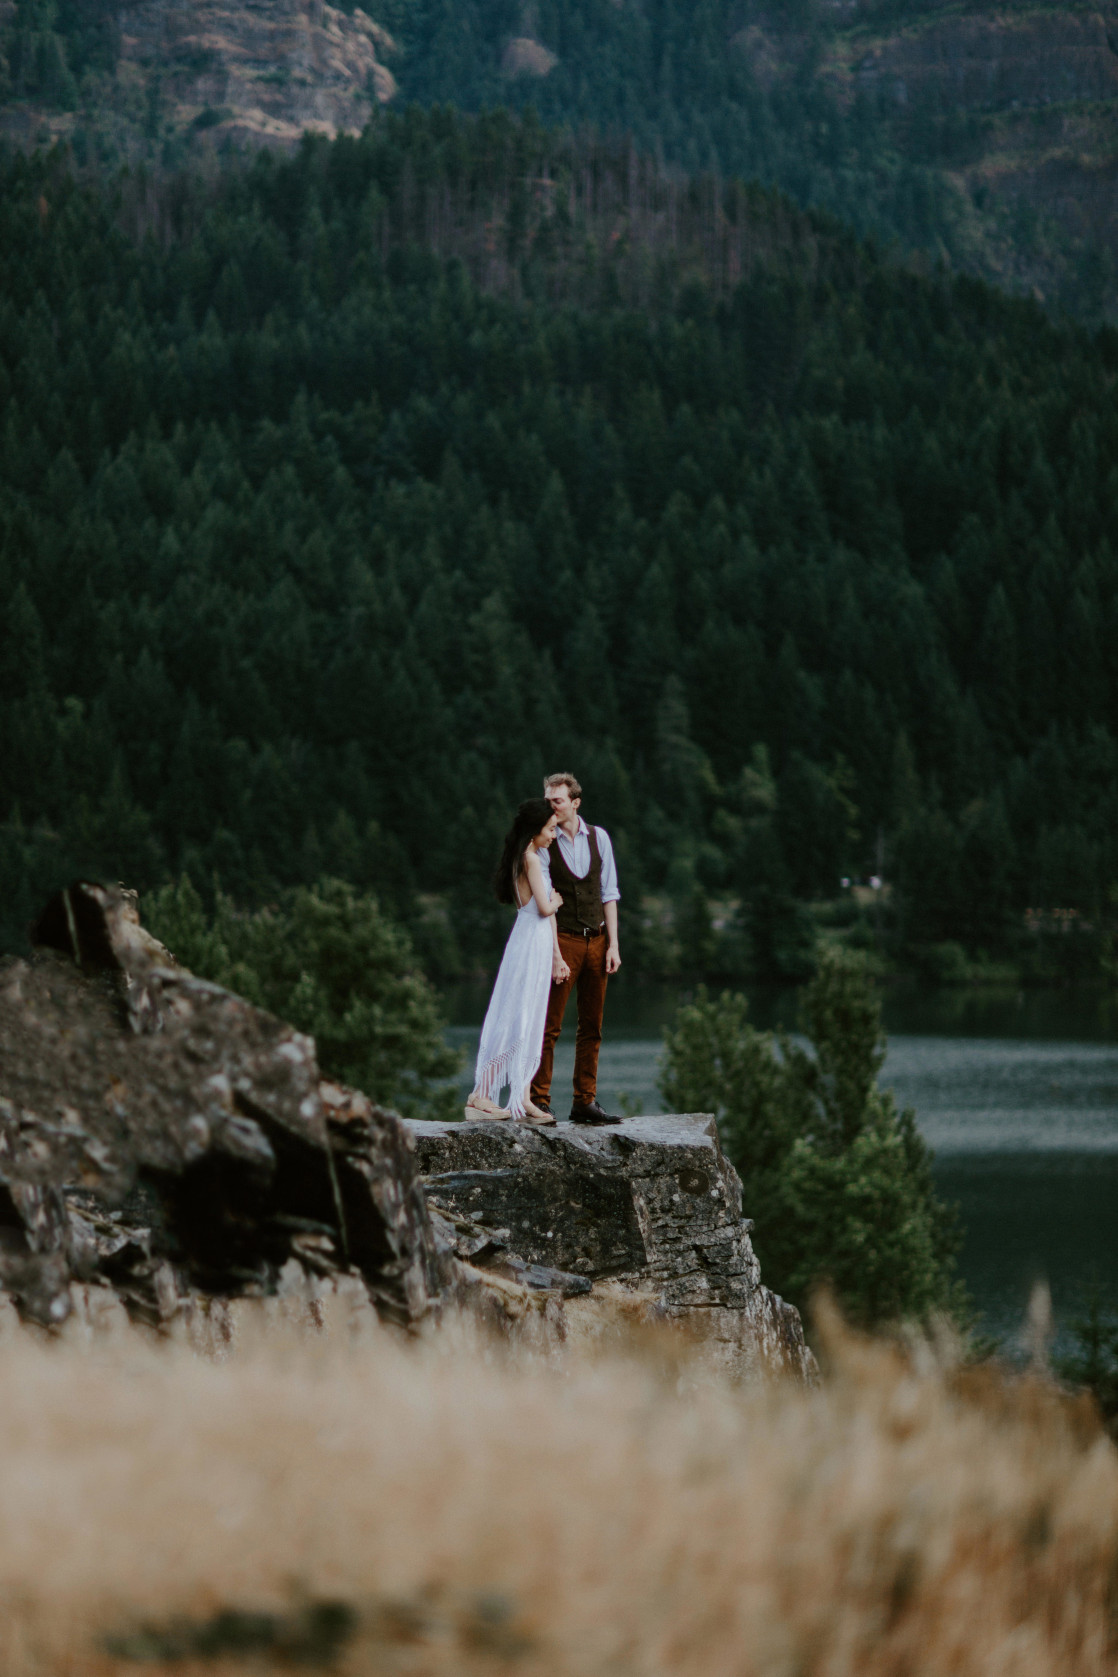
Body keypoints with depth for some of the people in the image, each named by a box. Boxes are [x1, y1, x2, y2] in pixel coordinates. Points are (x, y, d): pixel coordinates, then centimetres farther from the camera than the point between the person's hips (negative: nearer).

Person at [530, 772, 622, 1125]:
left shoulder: (598, 838, 6)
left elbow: (609, 893, 9)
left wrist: (613, 944, 1)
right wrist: (554, 956, -15)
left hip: (596, 940, 4)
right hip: (561, 939, -4)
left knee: (592, 1026, 8)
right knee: (549, 1025, -7)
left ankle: (585, 1102, 14)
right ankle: (538, 1102, -4)